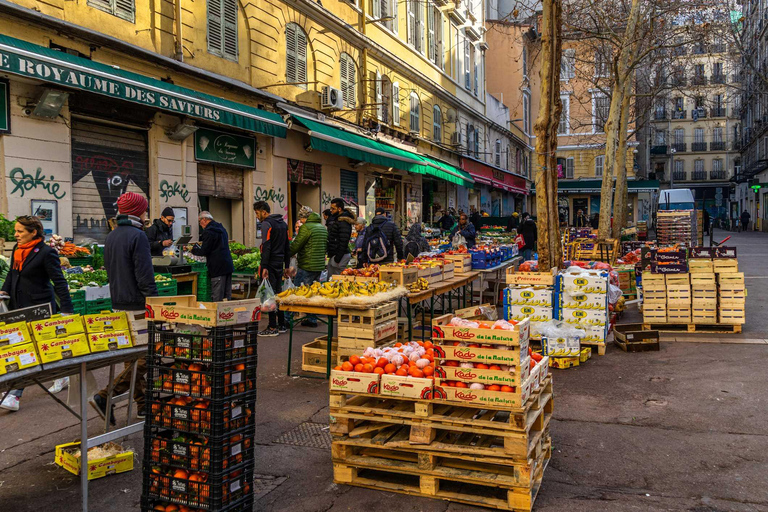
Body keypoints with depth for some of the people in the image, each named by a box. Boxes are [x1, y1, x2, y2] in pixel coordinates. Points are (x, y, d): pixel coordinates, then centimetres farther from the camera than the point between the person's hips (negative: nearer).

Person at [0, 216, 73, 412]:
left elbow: (59, 282, -15)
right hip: (18, 306, 8)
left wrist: (67, 309, -17)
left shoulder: (46, 252, -15)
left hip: (39, 308, -8)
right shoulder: (17, 249, 9)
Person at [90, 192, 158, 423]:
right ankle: (105, 397, -9)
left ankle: (143, 403, 22)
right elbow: (145, 276, -20)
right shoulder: (137, 236, -15)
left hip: (119, 306, 9)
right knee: (145, 356, -2)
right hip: (138, 306, -9)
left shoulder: (110, 238, 12)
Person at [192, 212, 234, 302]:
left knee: (217, 298, -6)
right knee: (227, 296, 11)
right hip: (228, 265, 9)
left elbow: (204, 251, -12)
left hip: (218, 267, -9)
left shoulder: (208, 232, -11)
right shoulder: (221, 228, 17)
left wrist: (192, 249, 5)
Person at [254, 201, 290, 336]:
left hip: (270, 264, -8)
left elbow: (266, 246, -19)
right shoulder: (283, 223, 17)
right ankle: (282, 325, 17)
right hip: (279, 264, 8)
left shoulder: (266, 224, -10)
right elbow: (287, 247, 19)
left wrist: (264, 267, -21)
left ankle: (272, 328, -4)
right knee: (278, 293, 13)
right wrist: (286, 266, 21)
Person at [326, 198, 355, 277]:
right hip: (333, 255, 10)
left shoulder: (343, 222, -16)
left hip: (341, 256, -10)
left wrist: (338, 257, -22)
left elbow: (343, 242, -21)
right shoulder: (334, 219, 16)